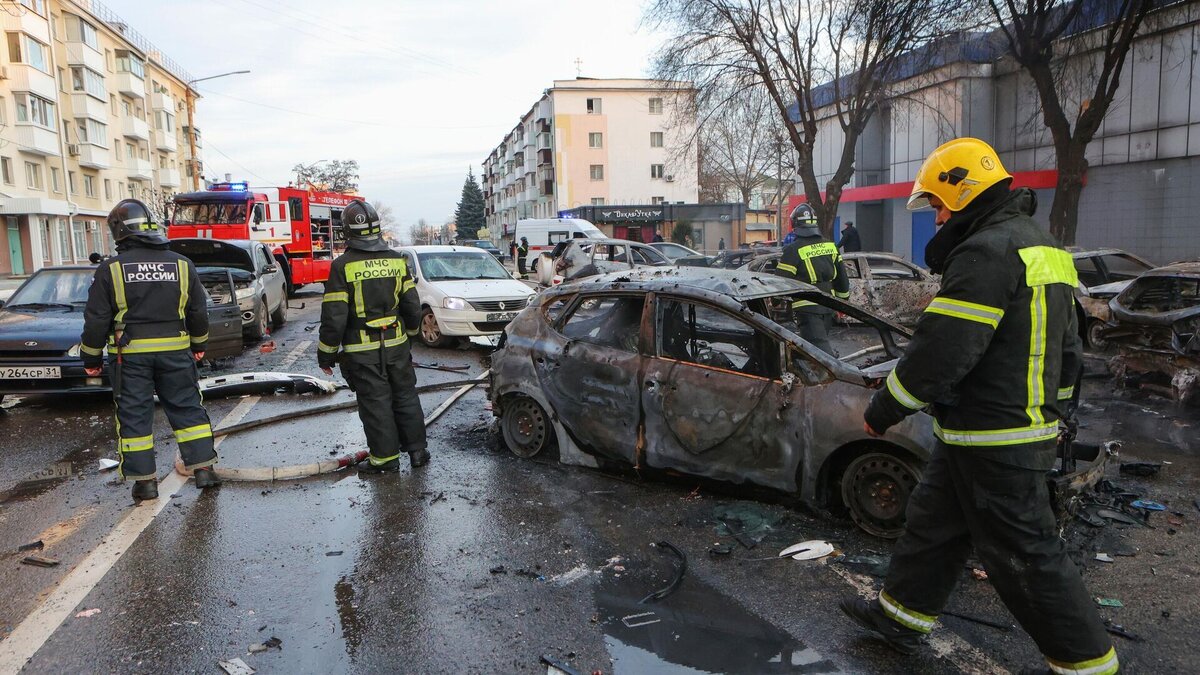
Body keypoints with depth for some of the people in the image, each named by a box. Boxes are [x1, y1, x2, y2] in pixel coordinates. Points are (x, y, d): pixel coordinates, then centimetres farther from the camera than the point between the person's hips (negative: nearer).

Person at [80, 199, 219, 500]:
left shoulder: (110, 269, -6)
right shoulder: (181, 264, 1)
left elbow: (96, 319, -3)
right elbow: (198, 311, 9)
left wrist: (91, 357, 8)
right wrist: (199, 344, 22)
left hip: (130, 354, -2)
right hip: (175, 350, 2)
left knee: (134, 416, 7)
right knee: (187, 409, 10)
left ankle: (144, 479, 9)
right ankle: (203, 467, 9)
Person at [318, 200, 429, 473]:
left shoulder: (342, 265, -12)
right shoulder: (396, 259, 1)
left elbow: (334, 317, -13)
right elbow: (413, 306, 7)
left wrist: (326, 355, -2)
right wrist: (409, 333, 24)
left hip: (361, 350, -4)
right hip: (396, 345, 4)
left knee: (375, 403, 5)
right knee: (406, 396, 15)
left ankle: (386, 457, 14)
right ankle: (418, 450, 22)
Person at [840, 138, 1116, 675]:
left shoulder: (987, 252, -20)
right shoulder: (1043, 247, 15)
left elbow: (940, 351, -24)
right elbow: (1066, 348, 21)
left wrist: (882, 412, -13)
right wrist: (1050, 406, 29)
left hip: (993, 443, -11)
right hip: (1030, 425, 11)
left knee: (1024, 553, 3)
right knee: (933, 520, 19)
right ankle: (900, 616, 33)